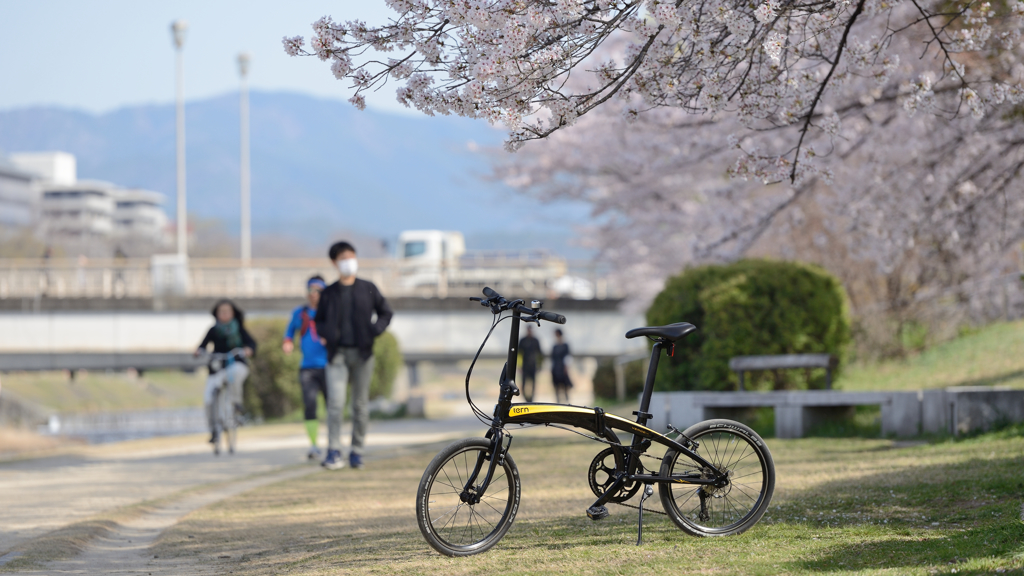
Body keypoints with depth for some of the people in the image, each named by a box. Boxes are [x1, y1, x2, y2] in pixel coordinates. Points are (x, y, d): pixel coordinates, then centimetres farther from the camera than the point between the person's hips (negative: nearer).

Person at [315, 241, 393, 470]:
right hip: (337, 354, -1)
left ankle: (357, 451, 12)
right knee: (335, 402, -13)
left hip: (362, 353, 1)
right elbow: (319, 320, 19)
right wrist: (323, 334, -2)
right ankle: (334, 452, -15)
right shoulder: (329, 293, 8)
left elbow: (385, 312, 14)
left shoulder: (367, 289, 7)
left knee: (361, 404, 4)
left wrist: (375, 331, -3)